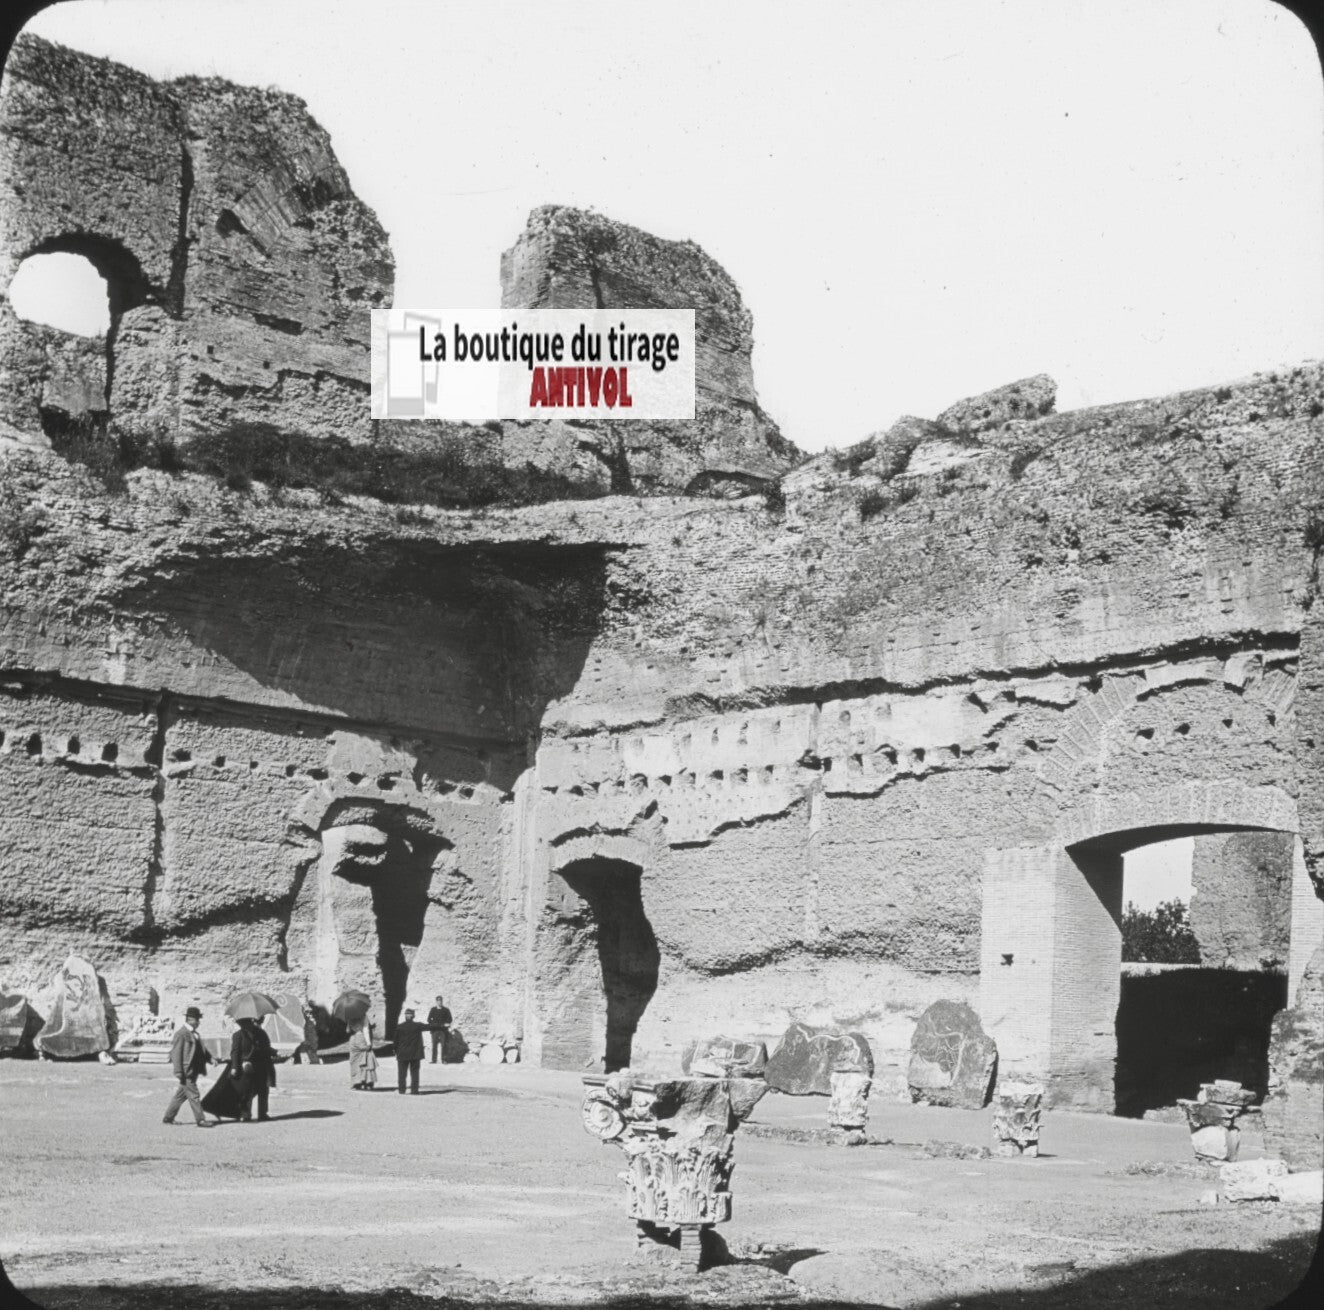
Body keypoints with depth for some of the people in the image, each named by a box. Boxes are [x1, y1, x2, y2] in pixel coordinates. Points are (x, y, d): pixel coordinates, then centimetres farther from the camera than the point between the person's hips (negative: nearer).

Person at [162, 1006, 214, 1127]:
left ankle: (168, 1117, 24)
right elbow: (176, 1053, -16)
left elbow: (201, 1049, 20)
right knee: (193, 1096, -5)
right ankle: (200, 1120, -1)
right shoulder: (181, 1033, -14)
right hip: (185, 1072, -9)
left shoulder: (193, 1033, 14)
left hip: (193, 1071, 9)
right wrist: (178, 1074, -19)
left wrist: (210, 1058, 2)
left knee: (181, 1094, 15)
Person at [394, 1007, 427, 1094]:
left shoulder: (399, 1027, -5)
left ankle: (402, 1090, 6)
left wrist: (395, 1051, 11)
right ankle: (414, 1090, 2)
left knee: (402, 1073, 8)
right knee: (414, 1073, 6)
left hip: (402, 1054, 0)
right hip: (415, 1054, 0)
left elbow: (396, 1040, -1)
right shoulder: (417, 1026, -5)